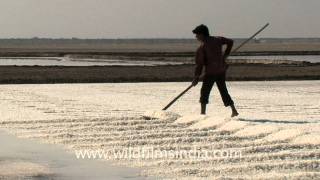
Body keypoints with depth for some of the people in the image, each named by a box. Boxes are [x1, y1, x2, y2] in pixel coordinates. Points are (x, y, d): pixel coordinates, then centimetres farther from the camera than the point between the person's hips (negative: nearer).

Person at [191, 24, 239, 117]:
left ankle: (203, 112, -6)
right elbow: (230, 42, 14)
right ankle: (234, 111, 15)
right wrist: (225, 55, 21)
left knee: (204, 92, 2)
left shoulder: (201, 48, -10)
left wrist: (196, 77, -5)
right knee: (224, 91, 16)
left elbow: (199, 64, -11)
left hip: (210, 72, -6)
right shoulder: (217, 40, 5)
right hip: (221, 71, 6)